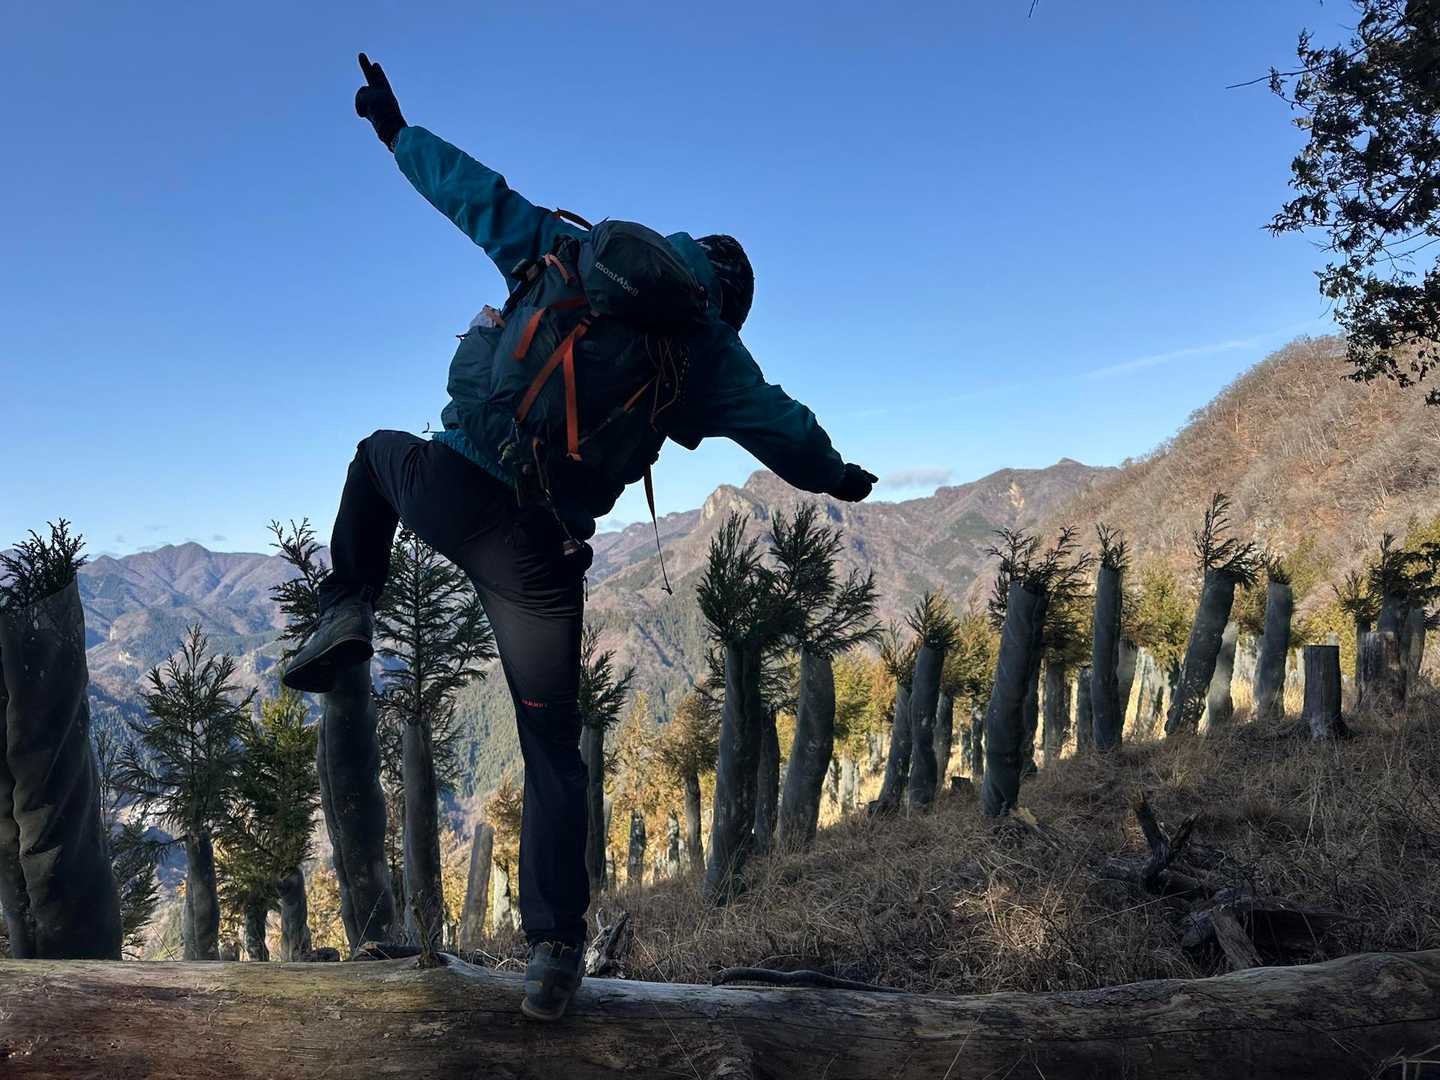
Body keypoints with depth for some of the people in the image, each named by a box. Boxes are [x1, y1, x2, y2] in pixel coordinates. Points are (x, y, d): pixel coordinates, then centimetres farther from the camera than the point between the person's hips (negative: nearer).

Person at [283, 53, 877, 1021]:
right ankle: (554, 957, 15)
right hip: (541, 557, 0)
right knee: (554, 755, 15)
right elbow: (781, 426, 14)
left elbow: (471, 189, 18)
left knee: (380, 451, 40)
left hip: (446, 493, 1)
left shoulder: (562, 250, 11)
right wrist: (836, 474, 34)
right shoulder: (709, 348, 8)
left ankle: (349, 615, 22)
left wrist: (397, 129, 35)